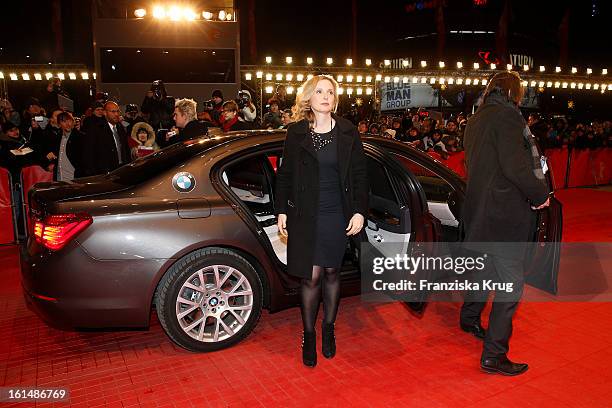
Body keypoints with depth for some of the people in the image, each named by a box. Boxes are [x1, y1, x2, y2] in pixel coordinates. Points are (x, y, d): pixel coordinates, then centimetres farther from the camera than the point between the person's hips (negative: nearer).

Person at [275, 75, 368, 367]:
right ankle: (309, 336, 17)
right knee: (311, 276, -1)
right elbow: (285, 175, 5)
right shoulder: (296, 133, 2)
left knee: (332, 272, 11)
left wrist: (359, 211, -4)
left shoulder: (348, 132, 3)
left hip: (338, 215, 1)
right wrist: (281, 211, 0)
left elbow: (360, 175, 4)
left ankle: (328, 329, 30)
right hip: (305, 215, -1)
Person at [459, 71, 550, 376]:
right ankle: (493, 356, 6)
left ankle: (469, 318, 44)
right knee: (510, 283, -1)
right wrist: (540, 195, -7)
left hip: (480, 209, 9)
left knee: (487, 268, 26)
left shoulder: (476, 120, 12)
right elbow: (516, 167, -23)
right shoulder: (507, 116, -15)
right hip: (505, 213, -9)